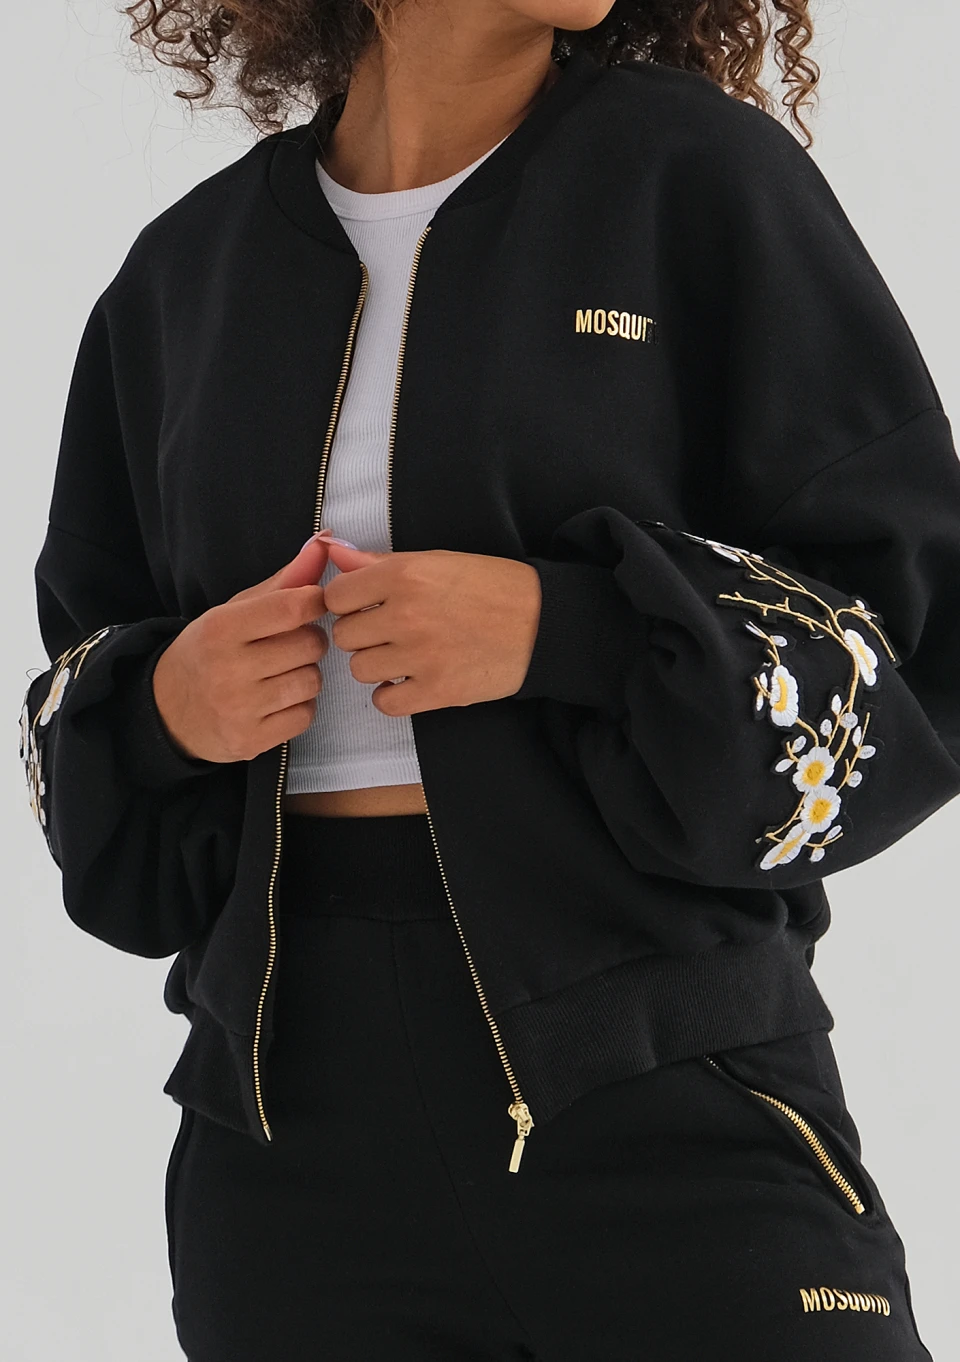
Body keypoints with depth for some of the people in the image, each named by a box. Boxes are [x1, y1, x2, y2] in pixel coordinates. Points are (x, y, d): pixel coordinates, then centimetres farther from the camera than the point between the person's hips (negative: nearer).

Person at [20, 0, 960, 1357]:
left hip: (671, 1100, -3)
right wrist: (159, 705, -5)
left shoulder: (702, 176, 0)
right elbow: (76, 725, 18)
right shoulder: (188, 271, 11)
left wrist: (564, 630, -17)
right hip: (295, 1120, 3)